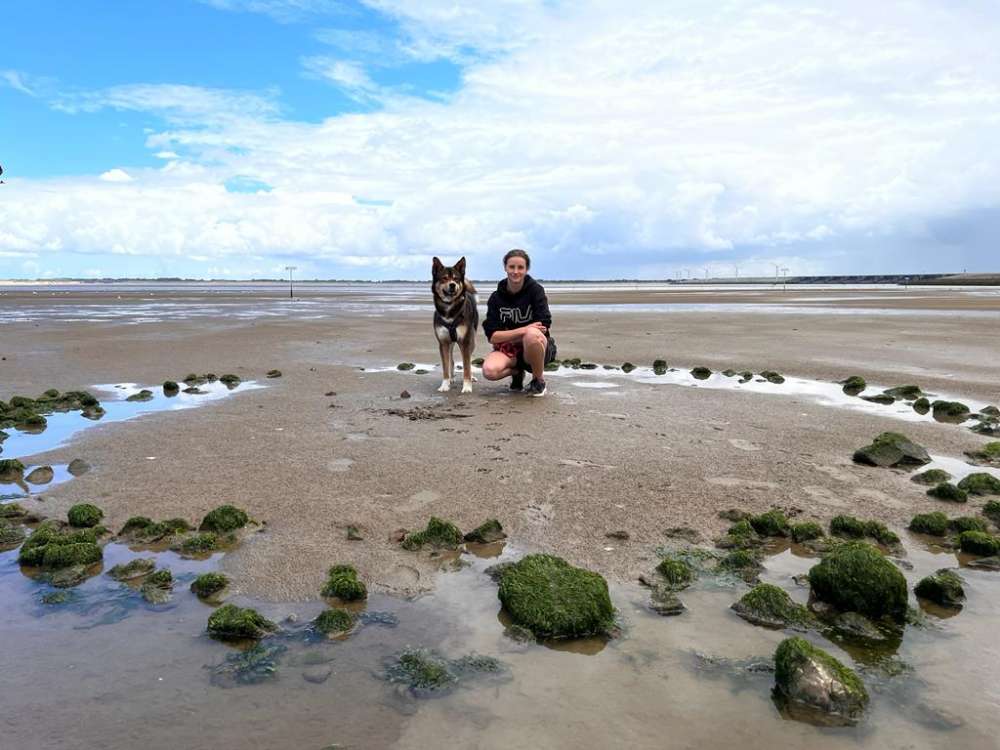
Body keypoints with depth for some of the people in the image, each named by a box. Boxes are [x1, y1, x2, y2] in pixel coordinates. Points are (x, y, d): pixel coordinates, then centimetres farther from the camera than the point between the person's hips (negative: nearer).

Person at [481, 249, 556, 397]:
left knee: (532, 335, -39)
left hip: (538, 347, -2)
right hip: (508, 349, 2)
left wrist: (508, 336, -13)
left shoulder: (535, 290, -8)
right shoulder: (496, 297, -3)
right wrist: (523, 330, -22)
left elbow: (544, 325, -15)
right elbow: (492, 336, -10)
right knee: (489, 371, -31)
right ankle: (517, 372, 7)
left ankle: (539, 381, -10)